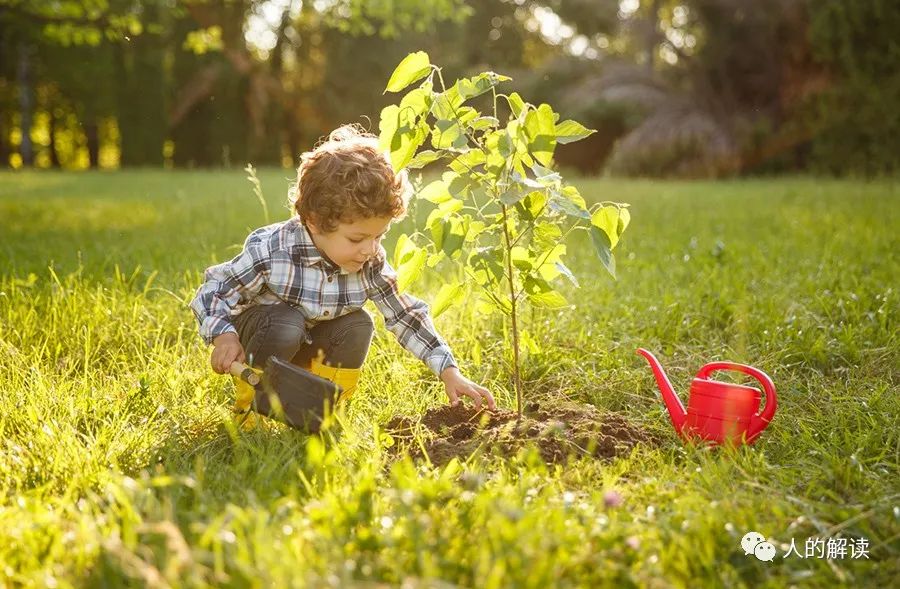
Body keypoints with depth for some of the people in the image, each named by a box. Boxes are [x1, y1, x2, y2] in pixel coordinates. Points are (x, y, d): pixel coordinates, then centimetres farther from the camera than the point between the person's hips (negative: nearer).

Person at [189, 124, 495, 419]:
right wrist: (224, 336, -38)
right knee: (286, 323, -35)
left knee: (359, 326, -21)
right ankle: (249, 407, -8)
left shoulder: (372, 265, -19)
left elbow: (407, 316, -12)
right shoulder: (270, 252, -31)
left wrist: (449, 372, -18)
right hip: (260, 329, -4)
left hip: (307, 348, 4)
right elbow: (213, 291, -20)